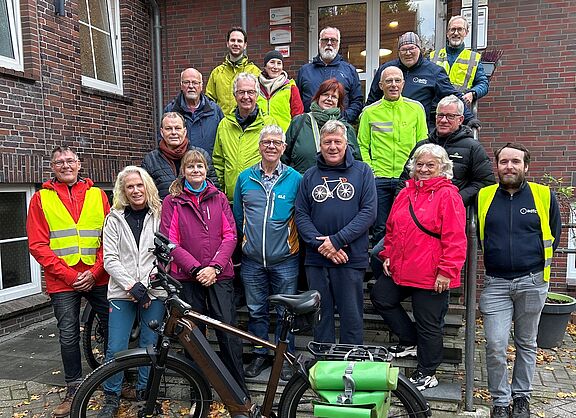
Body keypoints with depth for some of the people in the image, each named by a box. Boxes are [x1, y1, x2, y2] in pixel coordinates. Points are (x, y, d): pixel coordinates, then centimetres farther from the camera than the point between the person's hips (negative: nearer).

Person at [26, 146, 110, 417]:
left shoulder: (97, 195, 6)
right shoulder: (41, 199, 4)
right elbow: (38, 245, -1)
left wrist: (95, 272, -8)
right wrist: (68, 275, -10)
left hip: (97, 278, 1)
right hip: (62, 281, -1)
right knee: (68, 336, 5)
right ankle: (74, 391, 22)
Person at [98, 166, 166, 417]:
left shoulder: (159, 216, 4)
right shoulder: (115, 219, 6)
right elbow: (110, 259, 0)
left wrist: (147, 286, -8)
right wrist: (132, 286, -11)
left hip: (153, 291, 0)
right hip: (122, 292, 0)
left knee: (150, 345, 6)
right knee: (116, 349, -1)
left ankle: (143, 391, 25)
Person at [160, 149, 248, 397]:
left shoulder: (218, 198, 10)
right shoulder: (172, 201, 5)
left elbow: (230, 235, 4)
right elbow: (170, 241, -2)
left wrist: (214, 266, -9)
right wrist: (196, 268, -12)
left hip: (219, 275, 0)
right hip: (187, 277, 0)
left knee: (229, 333, -4)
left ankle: (240, 392, 10)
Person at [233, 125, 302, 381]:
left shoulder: (295, 179, -1)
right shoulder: (245, 178, 4)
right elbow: (238, 216, 13)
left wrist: (293, 244, 3)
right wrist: (245, 243, 13)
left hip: (284, 260, -2)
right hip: (252, 260, 2)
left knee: (286, 312, 7)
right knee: (256, 311, 12)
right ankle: (260, 355, 28)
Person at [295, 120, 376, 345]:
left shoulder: (362, 171, 3)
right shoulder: (310, 176, 9)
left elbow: (368, 212, -7)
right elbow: (301, 215, 3)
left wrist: (337, 240, -15)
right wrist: (320, 244, -12)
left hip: (351, 258, -2)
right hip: (316, 260, 3)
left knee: (351, 317, 5)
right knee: (321, 316, 12)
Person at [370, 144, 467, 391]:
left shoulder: (447, 195, -10)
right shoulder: (406, 193, 11)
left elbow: (455, 238, -15)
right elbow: (391, 229, 19)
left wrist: (446, 271, -18)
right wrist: (387, 255, 11)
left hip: (431, 276, -7)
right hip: (399, 270, 7)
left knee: (429, 324, 5)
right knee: (380, 297, 12)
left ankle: (427, 374, 24)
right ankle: (411, 341, 29)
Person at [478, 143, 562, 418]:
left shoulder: (544, 196, -1)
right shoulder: (483, 197, 1)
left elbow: (554, 235, 10)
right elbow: (476, 235, 14)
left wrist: (535, 261, 8)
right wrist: (496, 257, 7)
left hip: (532, 283, 0)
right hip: (496, 284, 0)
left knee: (526, 344, 14)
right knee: (495, 345, -4)